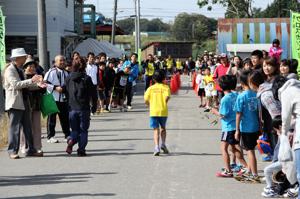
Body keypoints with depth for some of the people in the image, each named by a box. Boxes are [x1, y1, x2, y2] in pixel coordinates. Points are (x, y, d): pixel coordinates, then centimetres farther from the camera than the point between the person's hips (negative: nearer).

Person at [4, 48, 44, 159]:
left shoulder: (20, 70, 18)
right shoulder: (10, 70, -9)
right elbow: (16, 84, -22)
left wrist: (37, 84, 1)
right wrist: (31, 80, -25)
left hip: (24, 103, 9)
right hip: (15, 103, -9)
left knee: (28, 127, 8)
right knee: (14, 127, -6)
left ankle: (31, 150, 12)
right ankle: (12, 151, -1)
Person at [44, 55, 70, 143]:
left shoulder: (66, 73, 13)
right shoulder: (51, 72, -7)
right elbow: (45, 83, -12)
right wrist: (55, 88, -18)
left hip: (63, 99, 6)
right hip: (53, 99, -6)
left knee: (65, 117, 9)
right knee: (52, 118, 0)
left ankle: (67, 135, 18)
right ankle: (50, 136, 6)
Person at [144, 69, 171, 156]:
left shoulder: (151, 88, 5)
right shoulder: (166, 87, 2)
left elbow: (146, 100, -1)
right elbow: (167, 96, -16)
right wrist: (165, 103, 1)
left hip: (153, 111, 0)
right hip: (163, 111, 0)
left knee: (156, 130, 1)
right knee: (163, 128, 22)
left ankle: (157, 147, -13)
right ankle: (163, 144, 10)